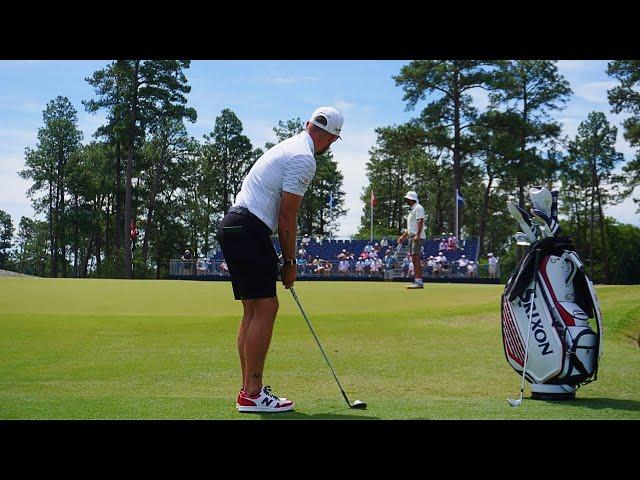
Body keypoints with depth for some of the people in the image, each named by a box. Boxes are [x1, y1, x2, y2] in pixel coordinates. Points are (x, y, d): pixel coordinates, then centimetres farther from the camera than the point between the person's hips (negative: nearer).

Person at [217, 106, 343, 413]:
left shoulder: (287, 147, 21)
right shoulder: (304, 159, -10)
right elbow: (287, 218, -10)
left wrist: (282, 258, 22)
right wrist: (290, 263, -1)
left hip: (232, 226, 10)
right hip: (249, 230, -10)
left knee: (253, 311, 11)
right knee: (265, 308, -9)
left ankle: (249, 389, 13)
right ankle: (253, 394, -8)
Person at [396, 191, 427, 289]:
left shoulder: (418, 208, -8)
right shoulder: (412, 209, 23)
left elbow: (420, 222, -20)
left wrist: (417, 235, -29)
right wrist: (403, 236, 29)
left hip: (418, 237, -10)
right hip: (412, 237, 10)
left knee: (416, 259, -15)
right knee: (415, 260, 9)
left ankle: (418, 282, -18)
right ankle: (417, 281, 11)